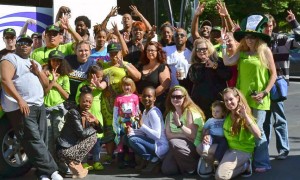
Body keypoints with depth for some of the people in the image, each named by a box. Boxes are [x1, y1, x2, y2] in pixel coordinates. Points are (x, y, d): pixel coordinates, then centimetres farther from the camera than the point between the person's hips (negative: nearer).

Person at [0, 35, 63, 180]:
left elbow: (46, 84, 22)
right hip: (21, 107, -8)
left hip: (39, 106, 8)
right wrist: (20, 100, -24)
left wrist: (38, 72, 2)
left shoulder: (35, 63, 24)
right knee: (33, 141, -13)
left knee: (41, 140, 2)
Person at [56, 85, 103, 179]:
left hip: (73, 146, 8)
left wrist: (96, 121, -10)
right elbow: (81, 133, -21)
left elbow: (100, 131, 10)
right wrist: (93, 128, -5)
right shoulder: (74, 113, -16)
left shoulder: (87, 114, 9)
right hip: (64, 150, -8)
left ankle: (74, 162, 8)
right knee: (93, 137, -6)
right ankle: (74, 164, -5)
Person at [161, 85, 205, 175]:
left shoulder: (190, 111, -12)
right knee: (166, 170, -18)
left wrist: (179, 124, -35)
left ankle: (192, 167, -14)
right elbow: (168, 135, -1)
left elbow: (192, 136, -20)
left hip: (194, 146, -5)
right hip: (177, 147, 5)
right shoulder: (170, 113, 7)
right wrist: (183, 135, -18)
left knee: (174, 143, -35)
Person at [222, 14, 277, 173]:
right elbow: (228, 62, -7)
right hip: (243, 96, 5)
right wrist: (224, 45, -1)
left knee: (256, 130, -2)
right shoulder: (242, 52, 8)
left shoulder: (265, 51, -3)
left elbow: (273, 74, -3)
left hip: (258, 98, -4)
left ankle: (262, 163, 8)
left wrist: (265, 92, -11)